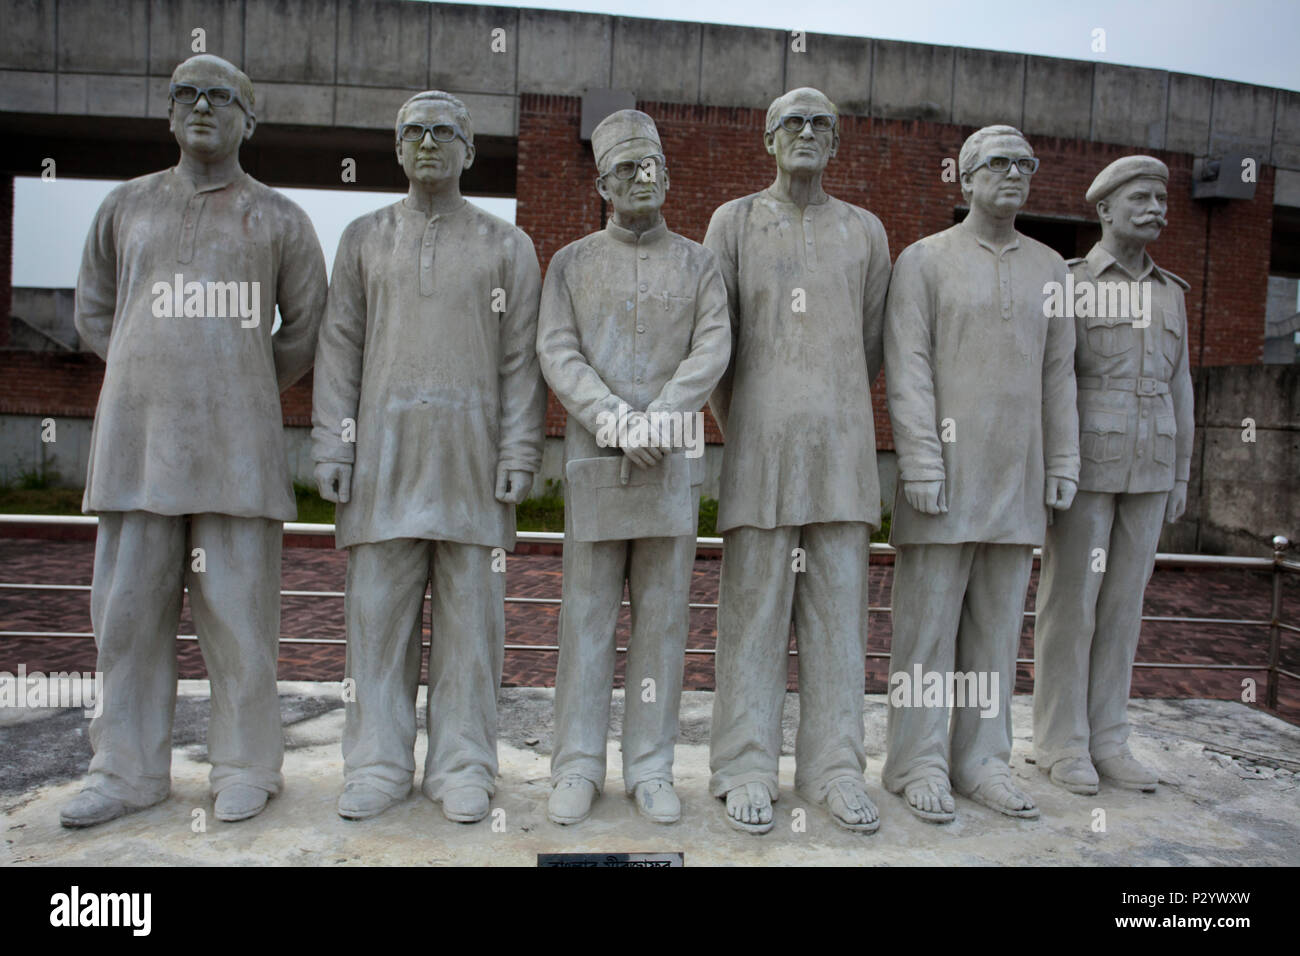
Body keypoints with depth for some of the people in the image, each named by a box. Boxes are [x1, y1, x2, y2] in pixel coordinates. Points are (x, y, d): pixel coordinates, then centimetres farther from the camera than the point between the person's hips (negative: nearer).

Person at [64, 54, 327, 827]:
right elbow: (95, 312, 21)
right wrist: (153, 381, 10)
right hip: (138, 440, 3)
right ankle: (131, 771, 16)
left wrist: (242, 392, 10)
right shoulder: (127, 207, 14)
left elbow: (307, 328, 12)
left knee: (239, 609, -1)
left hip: (236, 445, -3)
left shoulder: (280, 219, 7)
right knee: (132, 606, 4)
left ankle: (247, 769, 11)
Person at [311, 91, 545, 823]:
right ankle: (380, 767, 14)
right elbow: (341, 347, 10)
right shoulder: (365, 238, 14)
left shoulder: (507, 245, 9)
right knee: (379, 610, 3)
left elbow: (522, 358, 3)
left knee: (469, 613, 1)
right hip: (384, 449, 2)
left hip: (472, 452, -1)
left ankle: (463, 768, 11)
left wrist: (520, 454, -6)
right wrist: (332, 446, 0)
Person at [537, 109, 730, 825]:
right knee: (588, 612, 3)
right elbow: (556, 353, -3)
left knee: (662, 612, 4)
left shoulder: (697, 263, 10)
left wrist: (659, 419, -18)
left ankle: (650, 769, 14)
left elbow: (712, 351, -3)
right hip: (594, 461, 0)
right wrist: (611, 418, -18)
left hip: (673, 462, 1)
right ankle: (578, 768, 13)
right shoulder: (571, 262, 10)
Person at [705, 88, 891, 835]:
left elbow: (870, 346, 17)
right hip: (761, 442, -2)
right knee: (755, 604, -1)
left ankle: (835, 768, 11)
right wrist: (740, 433, 8)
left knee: (838, 604, 2)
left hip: (841, 444, 2)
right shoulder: (734, 221, 6)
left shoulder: (866, 231, 13)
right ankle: (748, 770, 8)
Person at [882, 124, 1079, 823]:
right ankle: (918, 764, 9)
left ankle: (981, 761, 18)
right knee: (927, 618, -1)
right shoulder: (923, 259, 1)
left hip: (1016, 475, 5)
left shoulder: (1049, 268, 15)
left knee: (996, 622, 8)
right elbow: (906, 367, -8)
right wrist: (920, 462, -16)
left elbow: (1057, 373, 14)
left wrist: (1063, 465, 7)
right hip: (945, 469, -4)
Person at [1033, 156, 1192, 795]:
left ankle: (1105, 741, 15)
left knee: (1121, 602, 6)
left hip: (1146, 471, 5)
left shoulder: (1169, 293, 15)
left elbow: (1177, 389, 15)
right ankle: (1061, 742, 8)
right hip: (1082, 465, -5)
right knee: (1071, 601, -2)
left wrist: (1180, 476, 11)